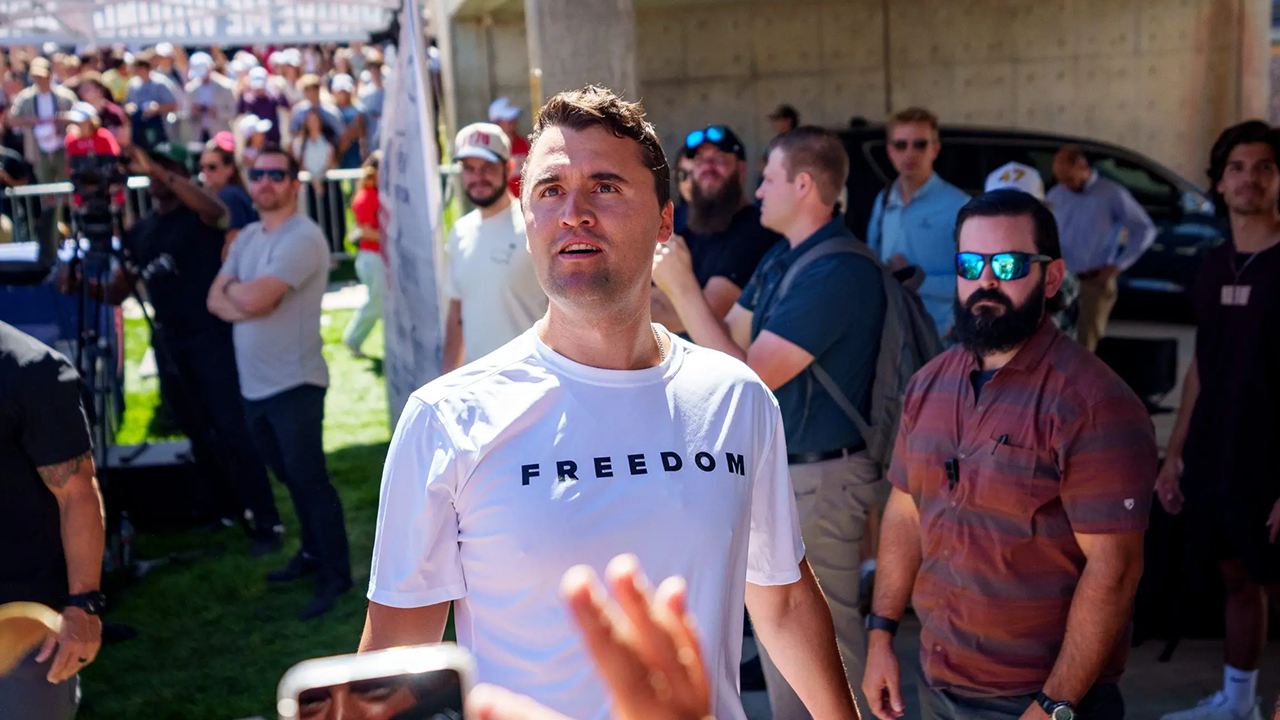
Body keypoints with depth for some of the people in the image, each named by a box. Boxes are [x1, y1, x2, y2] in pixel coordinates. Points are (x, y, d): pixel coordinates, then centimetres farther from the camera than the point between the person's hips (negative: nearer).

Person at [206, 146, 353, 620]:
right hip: (254, 384, 8)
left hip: (293, 384, -8)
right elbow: (217, 300, 7)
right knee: (290, 476, 17)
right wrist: (245, 302, -13)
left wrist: (232, 288, -2)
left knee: (308, 478, -4)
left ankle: (335, 574, 7)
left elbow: (254, 299, -24)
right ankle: (314, 553, 32)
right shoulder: (247, 238, 13)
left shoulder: (303, 238, -15)